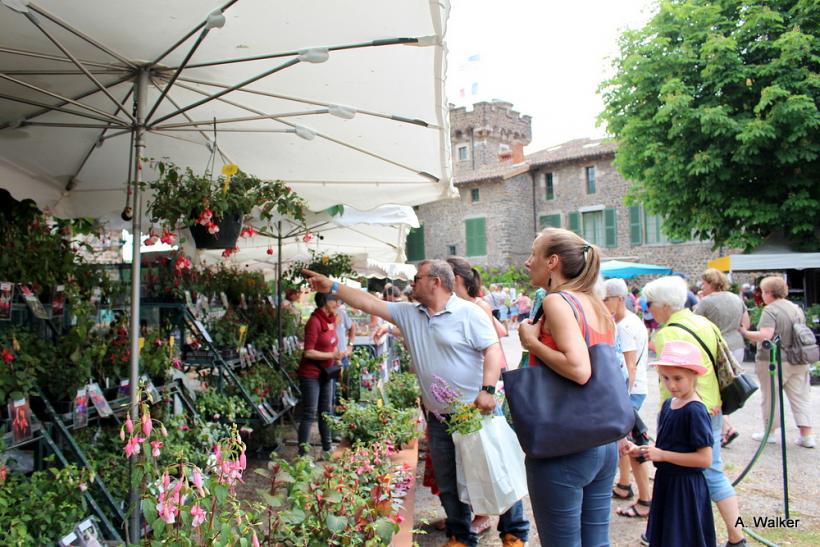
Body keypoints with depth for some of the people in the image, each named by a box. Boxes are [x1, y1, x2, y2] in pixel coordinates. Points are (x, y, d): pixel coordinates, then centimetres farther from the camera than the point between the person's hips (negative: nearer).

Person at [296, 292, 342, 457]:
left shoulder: (331, 319, 6)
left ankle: (327, 449, 29)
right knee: (309, 414, -5)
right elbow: (308, 352, -23)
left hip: (325, 373, 9)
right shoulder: (314, 322, -19)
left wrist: (337, 358, 7)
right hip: (311, 374, -9)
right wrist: (332, 355, -20)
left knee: (325, 412, 17)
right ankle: (302, 453, 2)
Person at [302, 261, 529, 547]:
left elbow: (493, 349, -15)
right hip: (438, 417, 6)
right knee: (447, 483, 15)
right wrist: (332, 286, 5)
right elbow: (369, 303, 8)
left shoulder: (468, 313, -11)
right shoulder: (408, 313, 7)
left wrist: (487, 390, -25)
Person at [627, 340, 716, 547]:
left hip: (686, 487, -8)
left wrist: (662, 455, -22)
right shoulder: (668, 404, 5)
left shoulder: (695, 411, -19)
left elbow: (705, 458, -21)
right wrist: (641, 451, 0)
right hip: (665, 483, 8)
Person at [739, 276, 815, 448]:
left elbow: (765, 336, -25)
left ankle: (769, 432, 17)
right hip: (799, 362, 7)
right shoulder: (797, 309, 10)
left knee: (771, 397, 6)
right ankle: (807, 436, 9)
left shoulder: (770, 310, -15)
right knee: (801, 398, 10)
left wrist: (745, 333, -13)